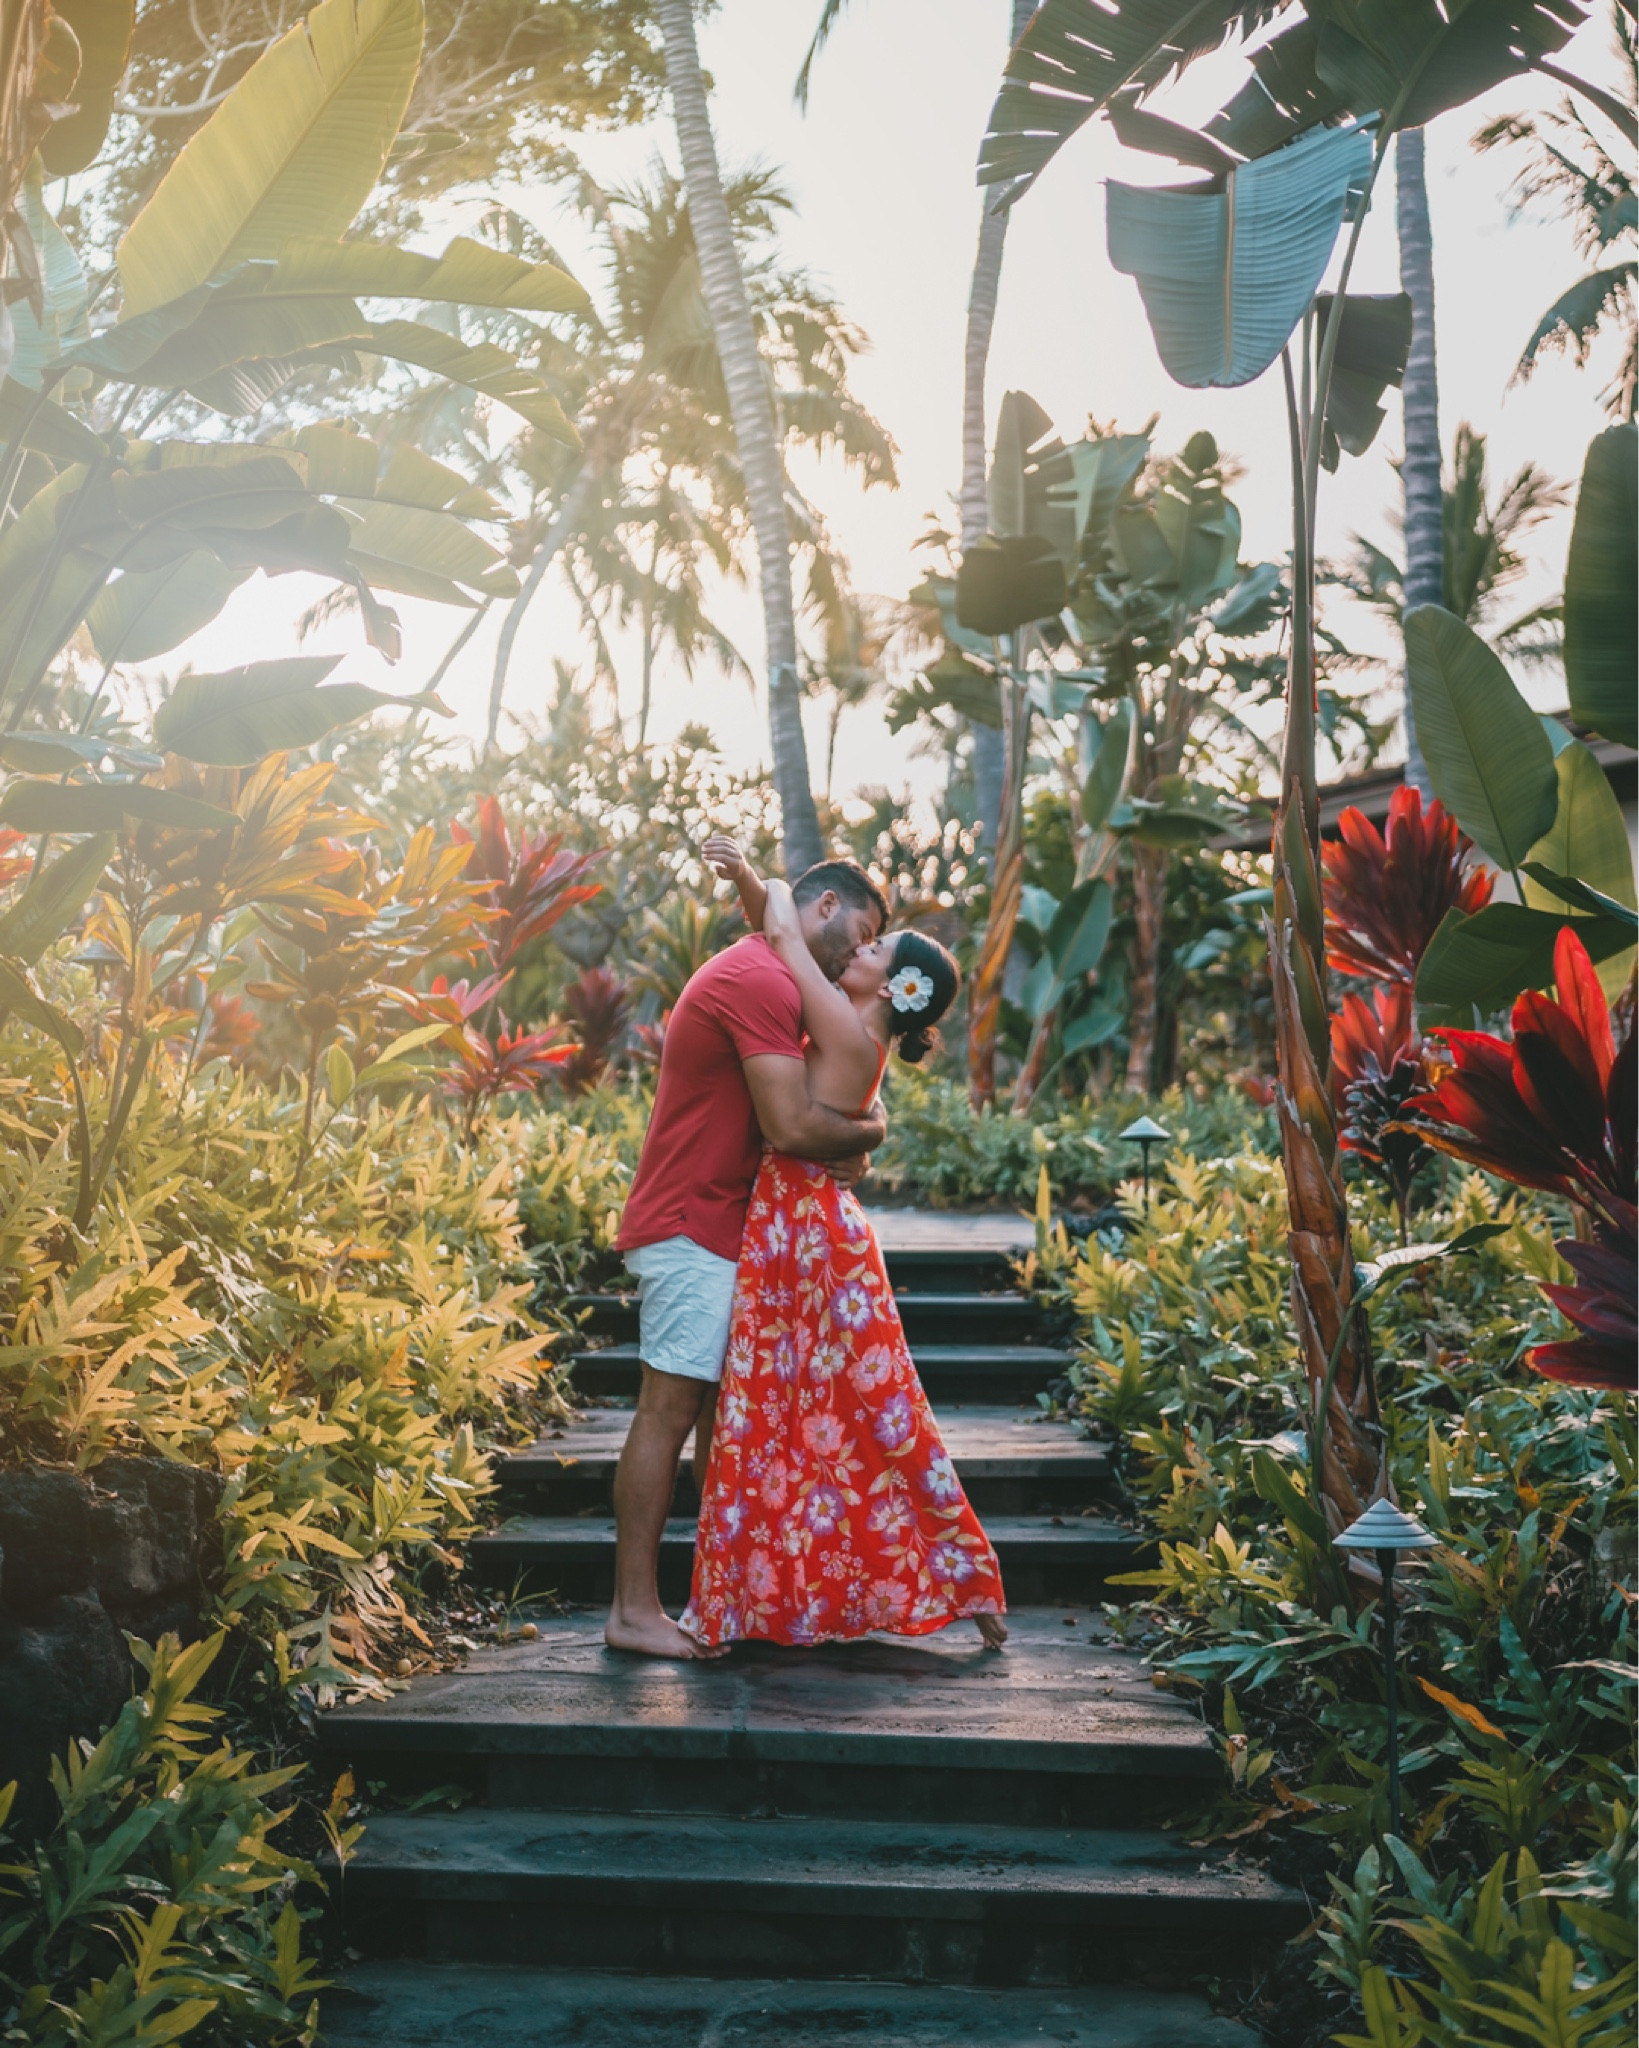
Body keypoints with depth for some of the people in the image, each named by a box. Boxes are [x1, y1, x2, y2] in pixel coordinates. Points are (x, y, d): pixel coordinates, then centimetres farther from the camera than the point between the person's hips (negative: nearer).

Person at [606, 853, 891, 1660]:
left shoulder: (752, 975, 20)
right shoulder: (765, 982, -16)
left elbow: (776, 1121, 18)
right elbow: (790, 1128, -24)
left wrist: (838, 1154, -2)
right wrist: (870, 1132, -5)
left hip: (718, 1230, 11)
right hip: (692, 1230, -11)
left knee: (722, 1409, 12)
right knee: (669, 1411, -8)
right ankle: (634, 1610, -3)